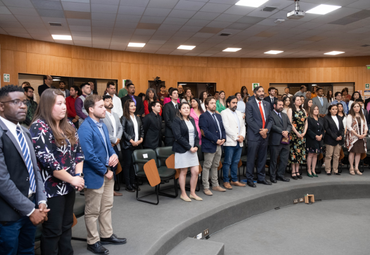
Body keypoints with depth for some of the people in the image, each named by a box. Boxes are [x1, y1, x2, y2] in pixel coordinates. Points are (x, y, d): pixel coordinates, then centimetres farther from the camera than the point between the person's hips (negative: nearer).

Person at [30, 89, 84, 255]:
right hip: (52, 188, -7)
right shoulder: (39, 128, -15)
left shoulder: (68, 126, 7)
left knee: (66, 226, 18)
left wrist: (78, 175, -5)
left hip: (69, 186, 7)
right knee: (53, 230, 6)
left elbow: (78, 151, 9)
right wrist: (72, 179, -16)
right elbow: (48, 161, -22)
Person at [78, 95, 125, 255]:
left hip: (107, 172, 9)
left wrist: (114, 155, -6)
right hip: (95, 175, -9)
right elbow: (89, 155, -25)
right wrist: (105, 171, -16)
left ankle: (107, 235, 36)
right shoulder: (85, 129, -21)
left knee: (107, 206, 20)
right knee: (93, 211, 8)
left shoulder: (102, 125, 7)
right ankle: (93, 242, 25)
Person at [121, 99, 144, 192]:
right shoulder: (124, 118, -4)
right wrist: (131, 141, -13)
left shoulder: (137, 117, 16)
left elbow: (141, 129, 17)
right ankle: (128, 185, 6)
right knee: (128, 164, -1)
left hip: (137, 144, 6)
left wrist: (141, 139, 1)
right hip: (127, 145, -6)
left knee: (134, 163, 7)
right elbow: (123, 131, -11)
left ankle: (133, 183, 16)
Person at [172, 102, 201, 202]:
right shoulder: (176, 120, -6)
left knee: (196, 171, 4)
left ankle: (192, 193, 18)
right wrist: (189, 147, -15)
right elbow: (178, 136, -14)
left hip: (193, 149, 6)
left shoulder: (192, 120, 15)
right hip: (182, 150, -6)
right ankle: (183, 194, 15)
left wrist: (196, 146, -4)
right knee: (183, 172, 1)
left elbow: (196, 134, 13)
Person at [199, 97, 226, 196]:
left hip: (219, 145, 8)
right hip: (209, 146, -7)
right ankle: (206, 188, 6)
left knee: (215, 166, 15)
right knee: (207, 166, -1)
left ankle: (215, 185, 25)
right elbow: (205, 131, -17)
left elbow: (222, 128, 17)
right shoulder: (203, 116, -8)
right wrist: (216, 140, -18)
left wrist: (223, 138, -1)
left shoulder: (218, 116, 17)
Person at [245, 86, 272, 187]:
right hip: (254, 135, -6)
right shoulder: (250, 104, -5)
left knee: (262, 158, 13)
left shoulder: (267, 104, 14)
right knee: (251, 158, 0)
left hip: (264, 135, 6)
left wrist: (266, 129, -6)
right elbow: (249, 120, -12)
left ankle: (261, 178, 25)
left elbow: (270, 119, 12)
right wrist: (259, 131, -14)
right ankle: (249, 179, 9)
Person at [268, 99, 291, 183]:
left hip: (285, 141, 7)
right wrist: (282, 132, -18)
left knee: (285, 159, 10)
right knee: (274, 160, 3)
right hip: (275, 141, -7)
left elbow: (289, 125, 11)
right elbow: (272, 125, -16)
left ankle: (280, 175, 24)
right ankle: (272, 176, 14)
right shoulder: (271, 114, -5)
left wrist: (287, 131, -8)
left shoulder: (285, 115, 20)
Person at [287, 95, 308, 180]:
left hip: (302, 134, 5)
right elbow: (290, 123, -10)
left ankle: (297, 171, 12)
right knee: (294, 151, -5)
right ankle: (293, 172, 0)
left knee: (300, 152, 5)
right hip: (294, 134, -5)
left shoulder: (303, 110, 15)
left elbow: (306, 122, 11)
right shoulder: (291, 110, -1)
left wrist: (304, 132, -3)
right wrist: (297, 133, -14)